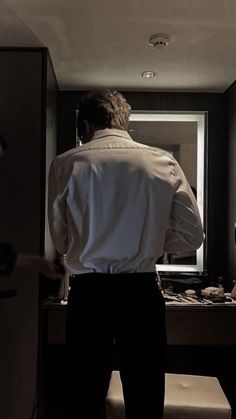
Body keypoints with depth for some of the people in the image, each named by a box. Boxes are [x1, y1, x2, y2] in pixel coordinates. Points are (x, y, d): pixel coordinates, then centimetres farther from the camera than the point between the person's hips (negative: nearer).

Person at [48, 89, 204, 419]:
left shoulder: (65, 164, -3)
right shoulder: (164, 162, -1)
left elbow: (60, 242, 1)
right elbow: (193, 236, 0)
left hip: (87, 292, 0)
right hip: (141, 292, 1)